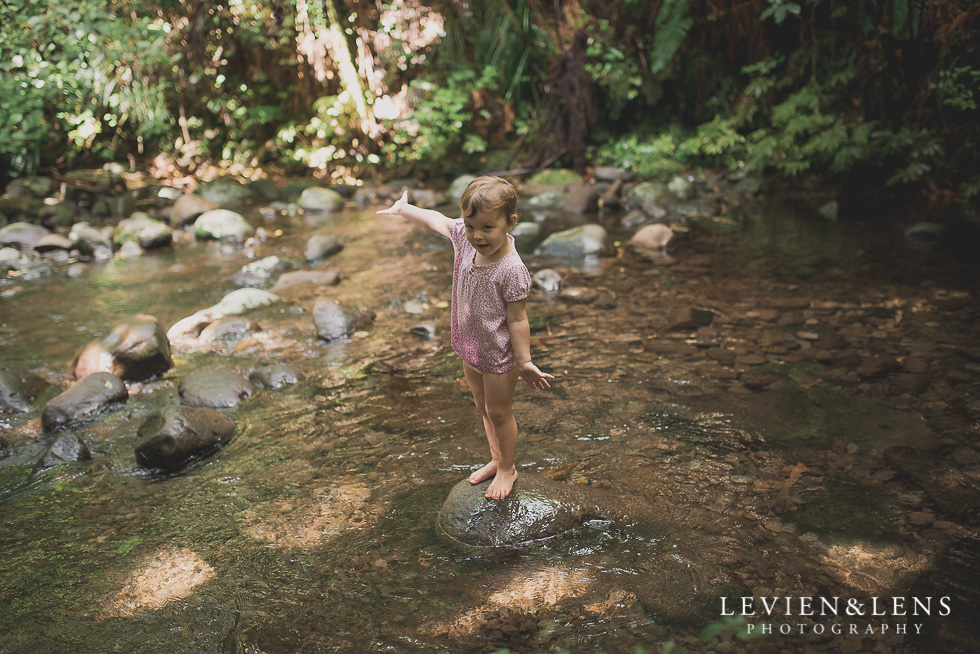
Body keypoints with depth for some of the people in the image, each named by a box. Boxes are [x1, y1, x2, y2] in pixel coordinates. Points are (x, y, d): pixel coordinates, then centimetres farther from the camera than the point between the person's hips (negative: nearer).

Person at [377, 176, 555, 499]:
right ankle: (496, 459, 44)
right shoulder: (465, 237, -11)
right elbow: (437, 220, 8)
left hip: (498, 355, -7)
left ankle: (508, 469, 35)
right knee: (483, 408, 23)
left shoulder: (511, 270, -30)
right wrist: (403, 209, 23)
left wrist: (524, 362, -19)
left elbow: (517, 319, -23)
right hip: (469, 348, 7)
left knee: (499, 412, 12)